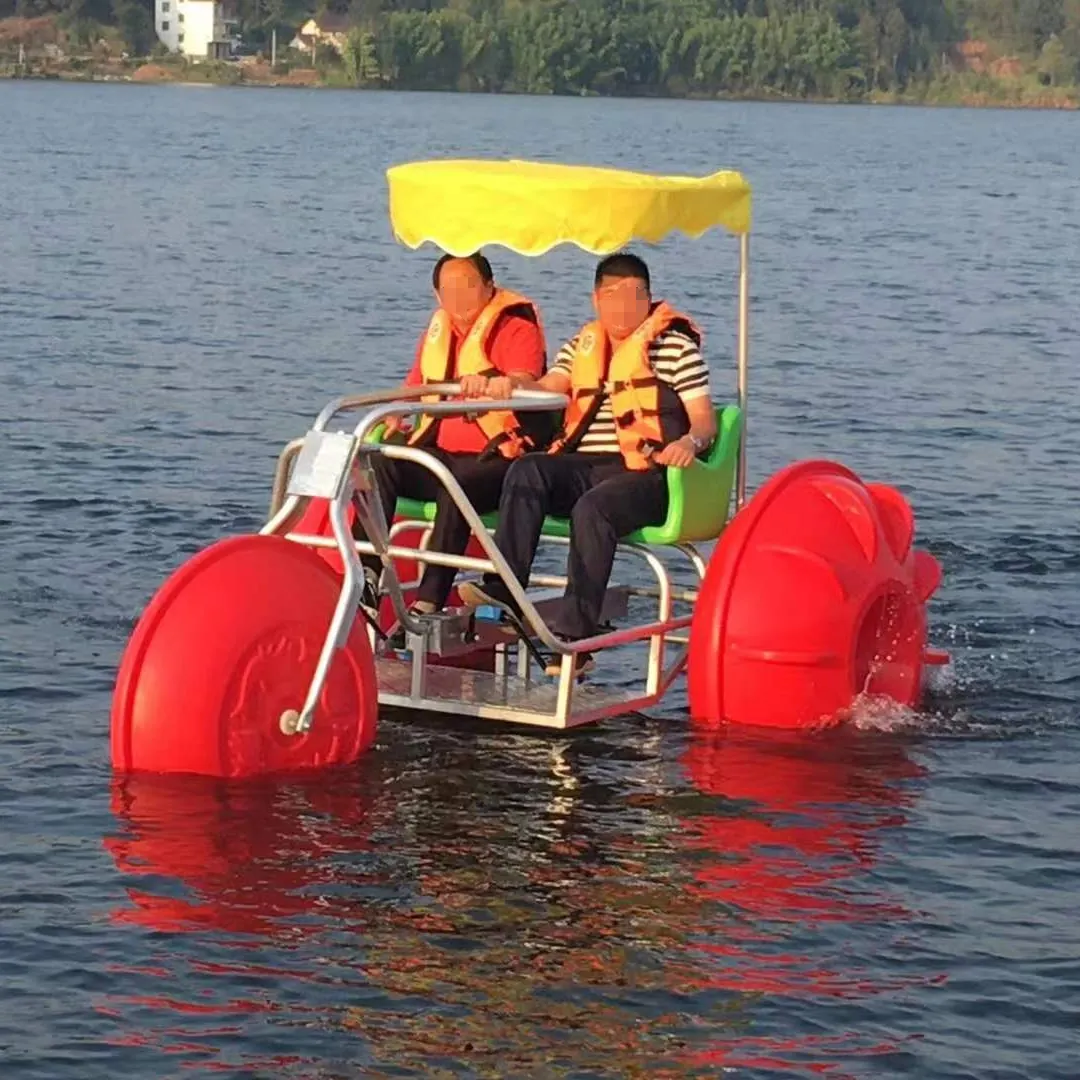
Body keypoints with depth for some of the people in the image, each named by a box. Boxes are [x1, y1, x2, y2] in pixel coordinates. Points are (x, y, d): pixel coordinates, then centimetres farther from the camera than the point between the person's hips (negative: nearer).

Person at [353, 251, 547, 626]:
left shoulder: (516, 324, -3)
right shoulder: (439, 326, 18)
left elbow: (524, 381, -23)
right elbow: (415, 385, 28)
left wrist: (495, 385, -45)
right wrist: (394, 421, 9)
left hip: (496, 458, -6)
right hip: (439, 454, 6)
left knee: (457, 487, -37)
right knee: (379, 462, -21)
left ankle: (428, 605, -40)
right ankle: (364, 578, -31)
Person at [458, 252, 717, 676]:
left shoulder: (675, 345, 6)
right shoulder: (584, 344, 23)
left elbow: (705, 420, 0)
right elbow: (547, 389, 8)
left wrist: (689, 442, -24)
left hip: (644, 472, -5)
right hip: (584, 466, 5)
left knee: (593, 508, -34)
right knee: (526, 472, -24)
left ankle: (573, 637, -39)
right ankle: (502, 591, -34)